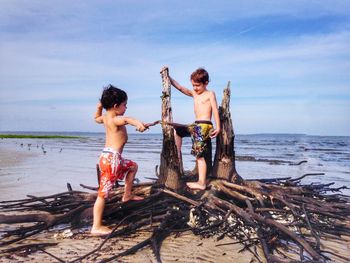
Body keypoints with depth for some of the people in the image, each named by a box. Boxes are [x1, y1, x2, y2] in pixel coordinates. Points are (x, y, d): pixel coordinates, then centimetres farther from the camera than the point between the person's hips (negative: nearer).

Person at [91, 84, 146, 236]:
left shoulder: (106, 117, 13)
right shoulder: (115, 120, -17)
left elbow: (96, 118, 38)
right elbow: (126, 119, -42)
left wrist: (100, 106, 35)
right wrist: (137, 123, -60)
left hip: (112, 157, 11)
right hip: (111, 158, -11)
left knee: (132, 166, 30)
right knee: (103, 193, -7)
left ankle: (127, 195, 39)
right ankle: (96, 227, -1)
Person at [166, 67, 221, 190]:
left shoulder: (210, 94, -2)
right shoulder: (194, 93, 17)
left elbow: (215, 110, -8)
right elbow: (180, 87, 14)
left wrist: (218, 127, -15)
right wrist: (168, 77, 9)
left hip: (204, 126, -8)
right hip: (196, 125, 8)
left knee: (199, 155, -9)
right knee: (177, 130, 15)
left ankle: (202, 183, -5)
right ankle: (178, 156, 15)